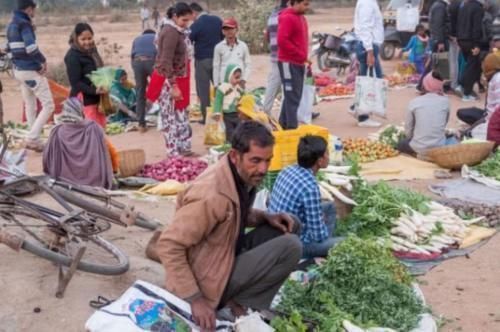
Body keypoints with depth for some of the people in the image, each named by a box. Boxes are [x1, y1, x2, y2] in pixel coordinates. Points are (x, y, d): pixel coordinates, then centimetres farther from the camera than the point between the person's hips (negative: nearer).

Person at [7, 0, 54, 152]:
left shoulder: (11, 25, 12)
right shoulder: (24, 24, -16)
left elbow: (10, 48, 18)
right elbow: (30, 47, -27)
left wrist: (19, 61, 9)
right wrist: (43, 60, -13)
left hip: (18, 70, 9)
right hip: (31, 70, -9)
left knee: (30, 105, 17)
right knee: (48, 105, -4)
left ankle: (34, 139, 22)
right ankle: (32, 139, -9)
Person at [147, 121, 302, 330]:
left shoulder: (246, 177, -3)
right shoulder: (212, 195, -30)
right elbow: (169, 245, -28)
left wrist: (265, 217, -2)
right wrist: (194, 299, -28)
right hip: (211, 277, -9)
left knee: (289, 227, 6)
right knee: (291, 247, -17)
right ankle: (240, 304, -4)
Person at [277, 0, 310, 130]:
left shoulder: (301, 17, 15)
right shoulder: (287, 18, -14)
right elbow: (282, 41, -22)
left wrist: (304, 56, 9)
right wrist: (300, 55, -18)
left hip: (299, 63, 9)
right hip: (289, 63, -9)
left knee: (295, 96, 13)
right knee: (292, 96, -9)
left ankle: (284, 124, 22)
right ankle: (292, 127, -7)